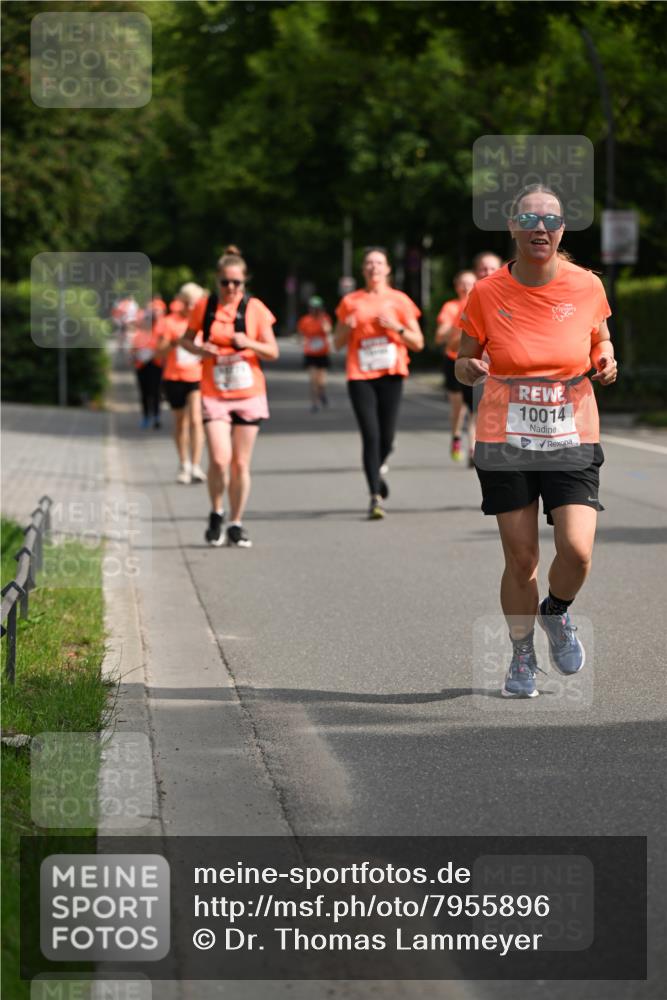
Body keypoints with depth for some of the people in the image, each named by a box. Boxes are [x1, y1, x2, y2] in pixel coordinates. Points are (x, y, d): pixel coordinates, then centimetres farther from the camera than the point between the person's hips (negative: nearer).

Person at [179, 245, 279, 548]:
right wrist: (198, 349, -10)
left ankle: (236, 524, 17)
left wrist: (250, 343, -20)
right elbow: (185, 339, 12)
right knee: (219, 460, -14)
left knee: (240, 464, 4)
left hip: (249, 395, 1)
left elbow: (273, 352, -1)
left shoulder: (254, 308, -2)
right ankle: (216, 514, 10)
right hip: (214, 395, -1)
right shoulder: (204, 306, 0)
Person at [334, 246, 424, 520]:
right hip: (360, 376, 0)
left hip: (390, 374, 0)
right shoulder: (350, 302, 10)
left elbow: (418, 343, 7)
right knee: (370, 435, -12)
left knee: (386, 437, -1)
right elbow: (338, 343, 16)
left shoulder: (399, 300, 7)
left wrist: (397, 327, -10)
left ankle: (375, 471, 32)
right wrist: (347, 327, -5)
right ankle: (375, 496, -10)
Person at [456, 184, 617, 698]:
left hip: (572, 441, 1)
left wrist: (605, 362, -6)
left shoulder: (587, 286, -2)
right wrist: (467, 368, -18)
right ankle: (522, 656, 23)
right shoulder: (487, 293, -5)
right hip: (505, 443, 0)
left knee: (577, 551, -14)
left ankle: (556, 612, 20)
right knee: (521, 558, -1)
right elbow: (465, 361, 5)